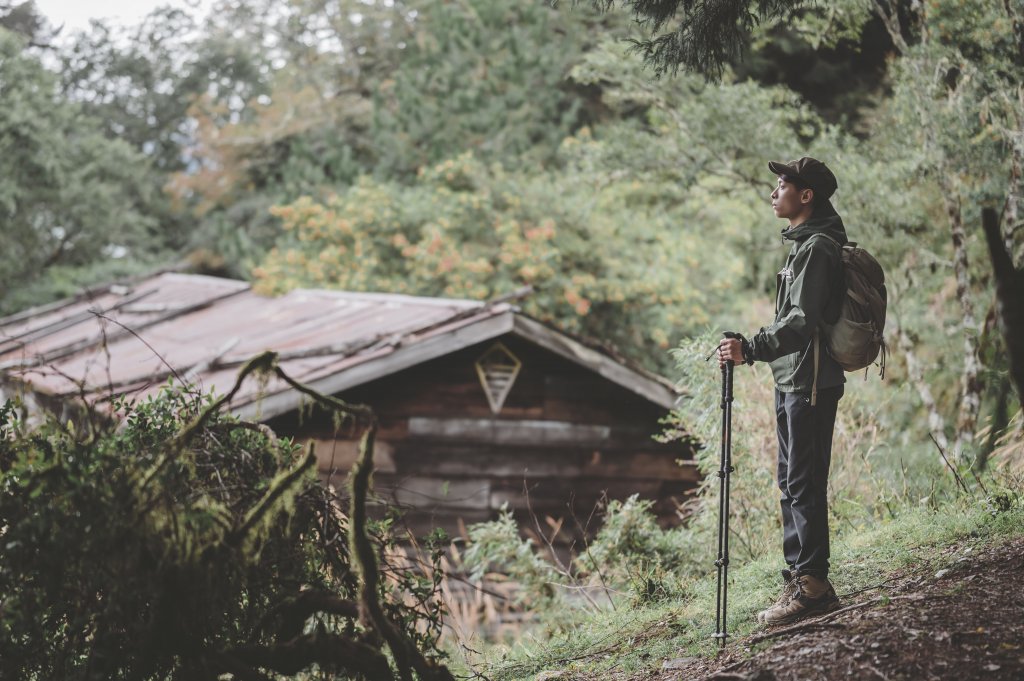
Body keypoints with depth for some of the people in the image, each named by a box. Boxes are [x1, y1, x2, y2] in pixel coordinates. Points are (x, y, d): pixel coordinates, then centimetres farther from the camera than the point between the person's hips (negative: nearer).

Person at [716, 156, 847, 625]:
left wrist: (752, 350, -31)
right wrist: (754, 348, 21)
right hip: (792, 380, 11)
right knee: (792, 484, 13)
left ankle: (811, 586, -8)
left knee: (804, 484, -9)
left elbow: (802, 321, -24)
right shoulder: (805, 244, 18)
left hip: (810, 383, -11)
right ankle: (800, 579, 19)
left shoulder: (818, 248, -15)